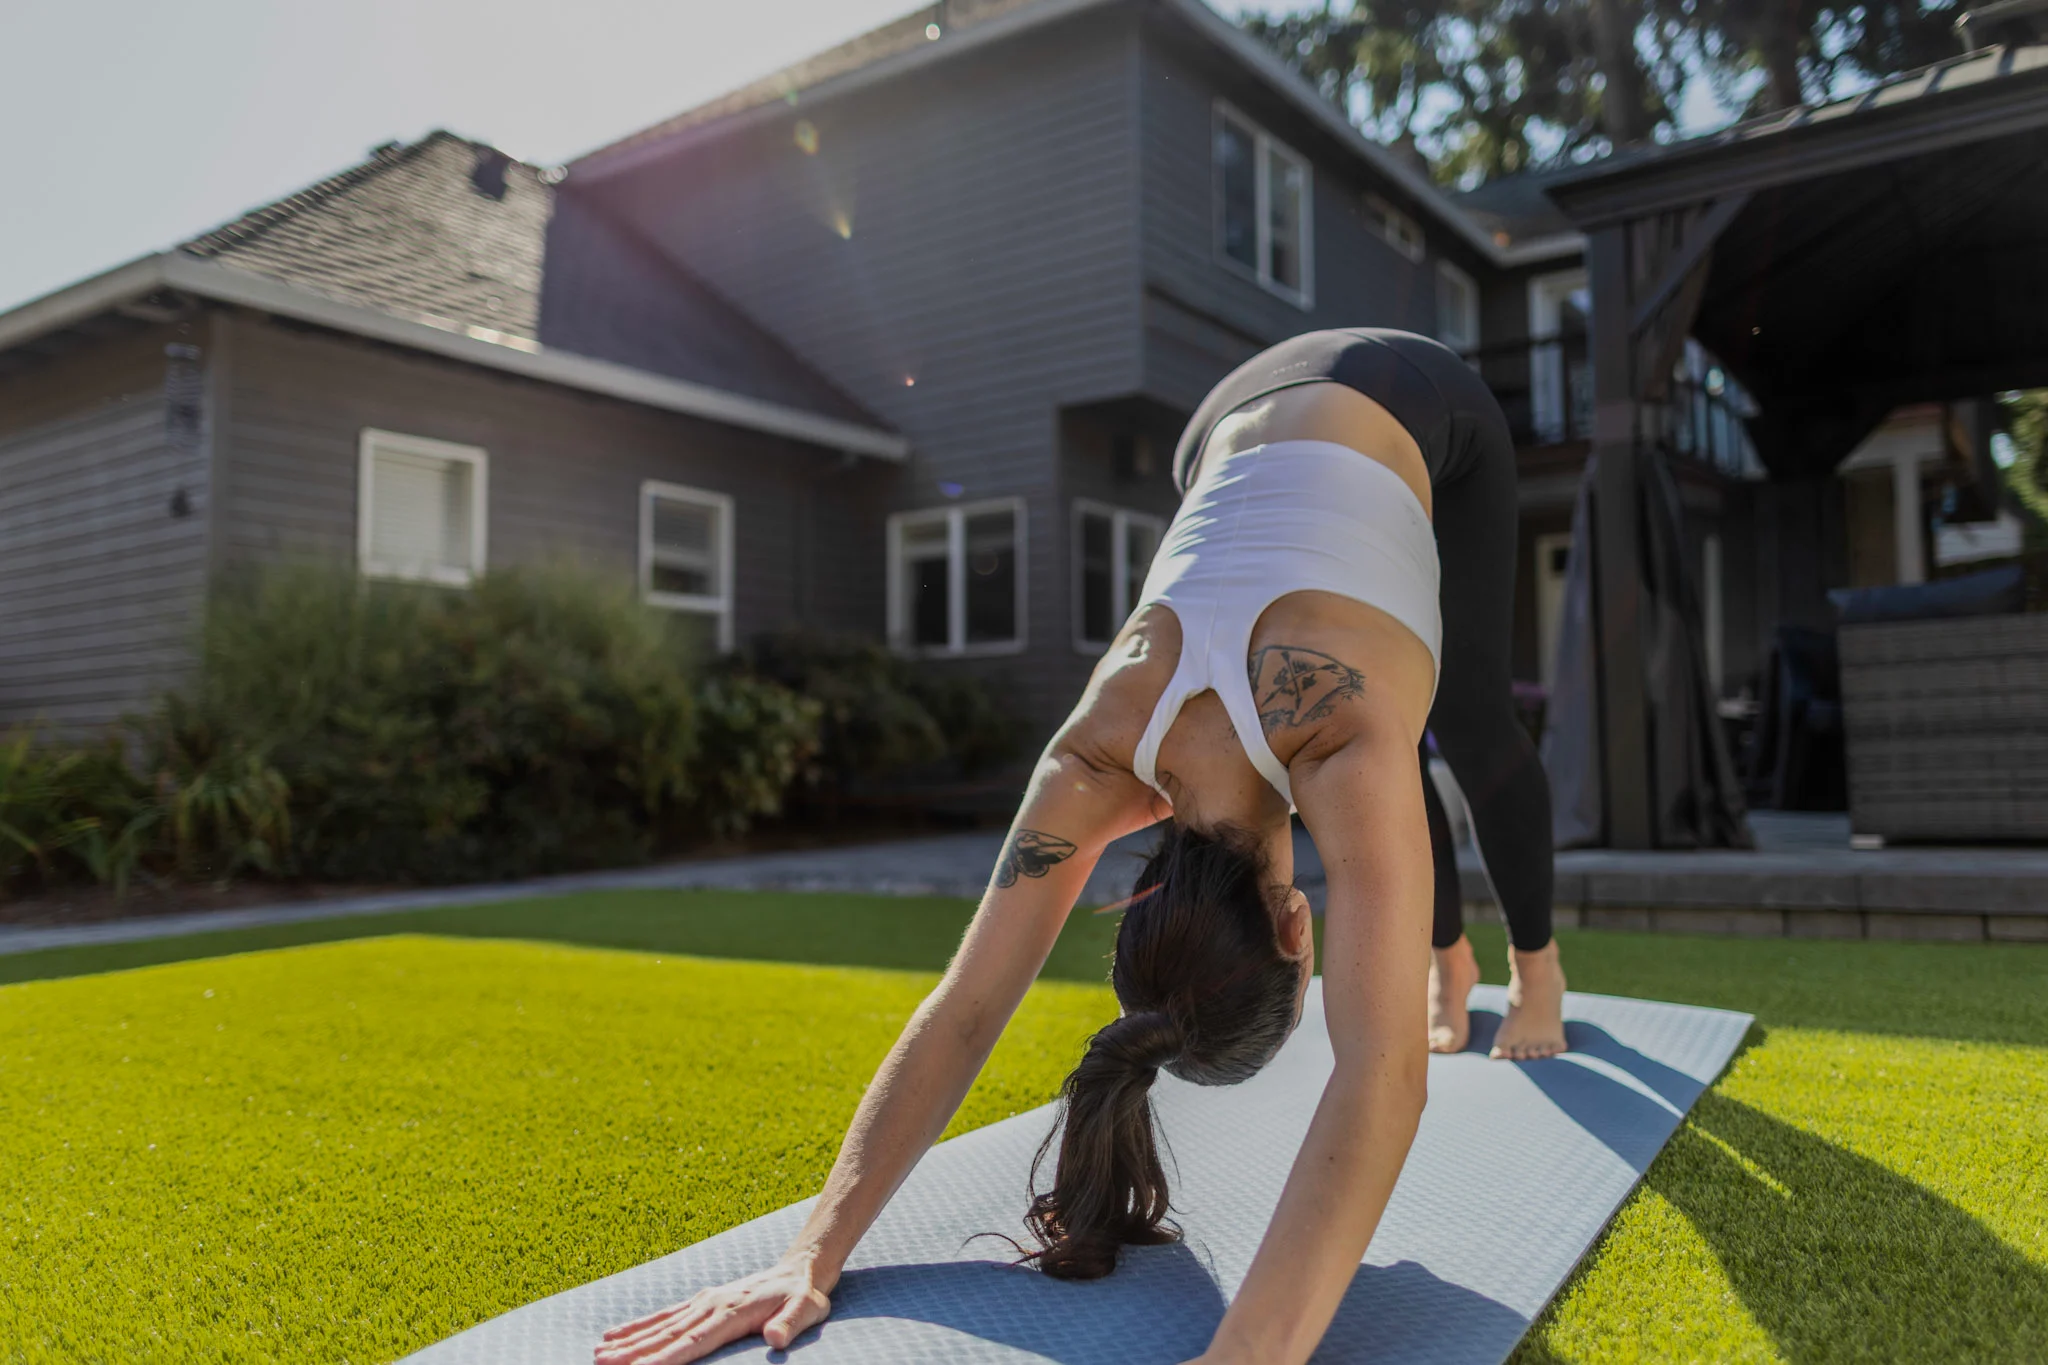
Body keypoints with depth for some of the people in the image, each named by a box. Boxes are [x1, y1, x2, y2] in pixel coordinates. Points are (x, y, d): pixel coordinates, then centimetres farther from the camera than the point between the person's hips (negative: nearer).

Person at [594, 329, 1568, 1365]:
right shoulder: (1094, 759, -32)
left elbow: (1383, 1075, -53)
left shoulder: (1343, 747, -44)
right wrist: (813, 1254, -38)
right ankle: (1450, 959, 38)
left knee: (1474, 730, 11)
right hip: (1244, 421, 2)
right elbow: (961, 1009, -31)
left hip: (1415, 411, -2)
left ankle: (1537, 966, 37)